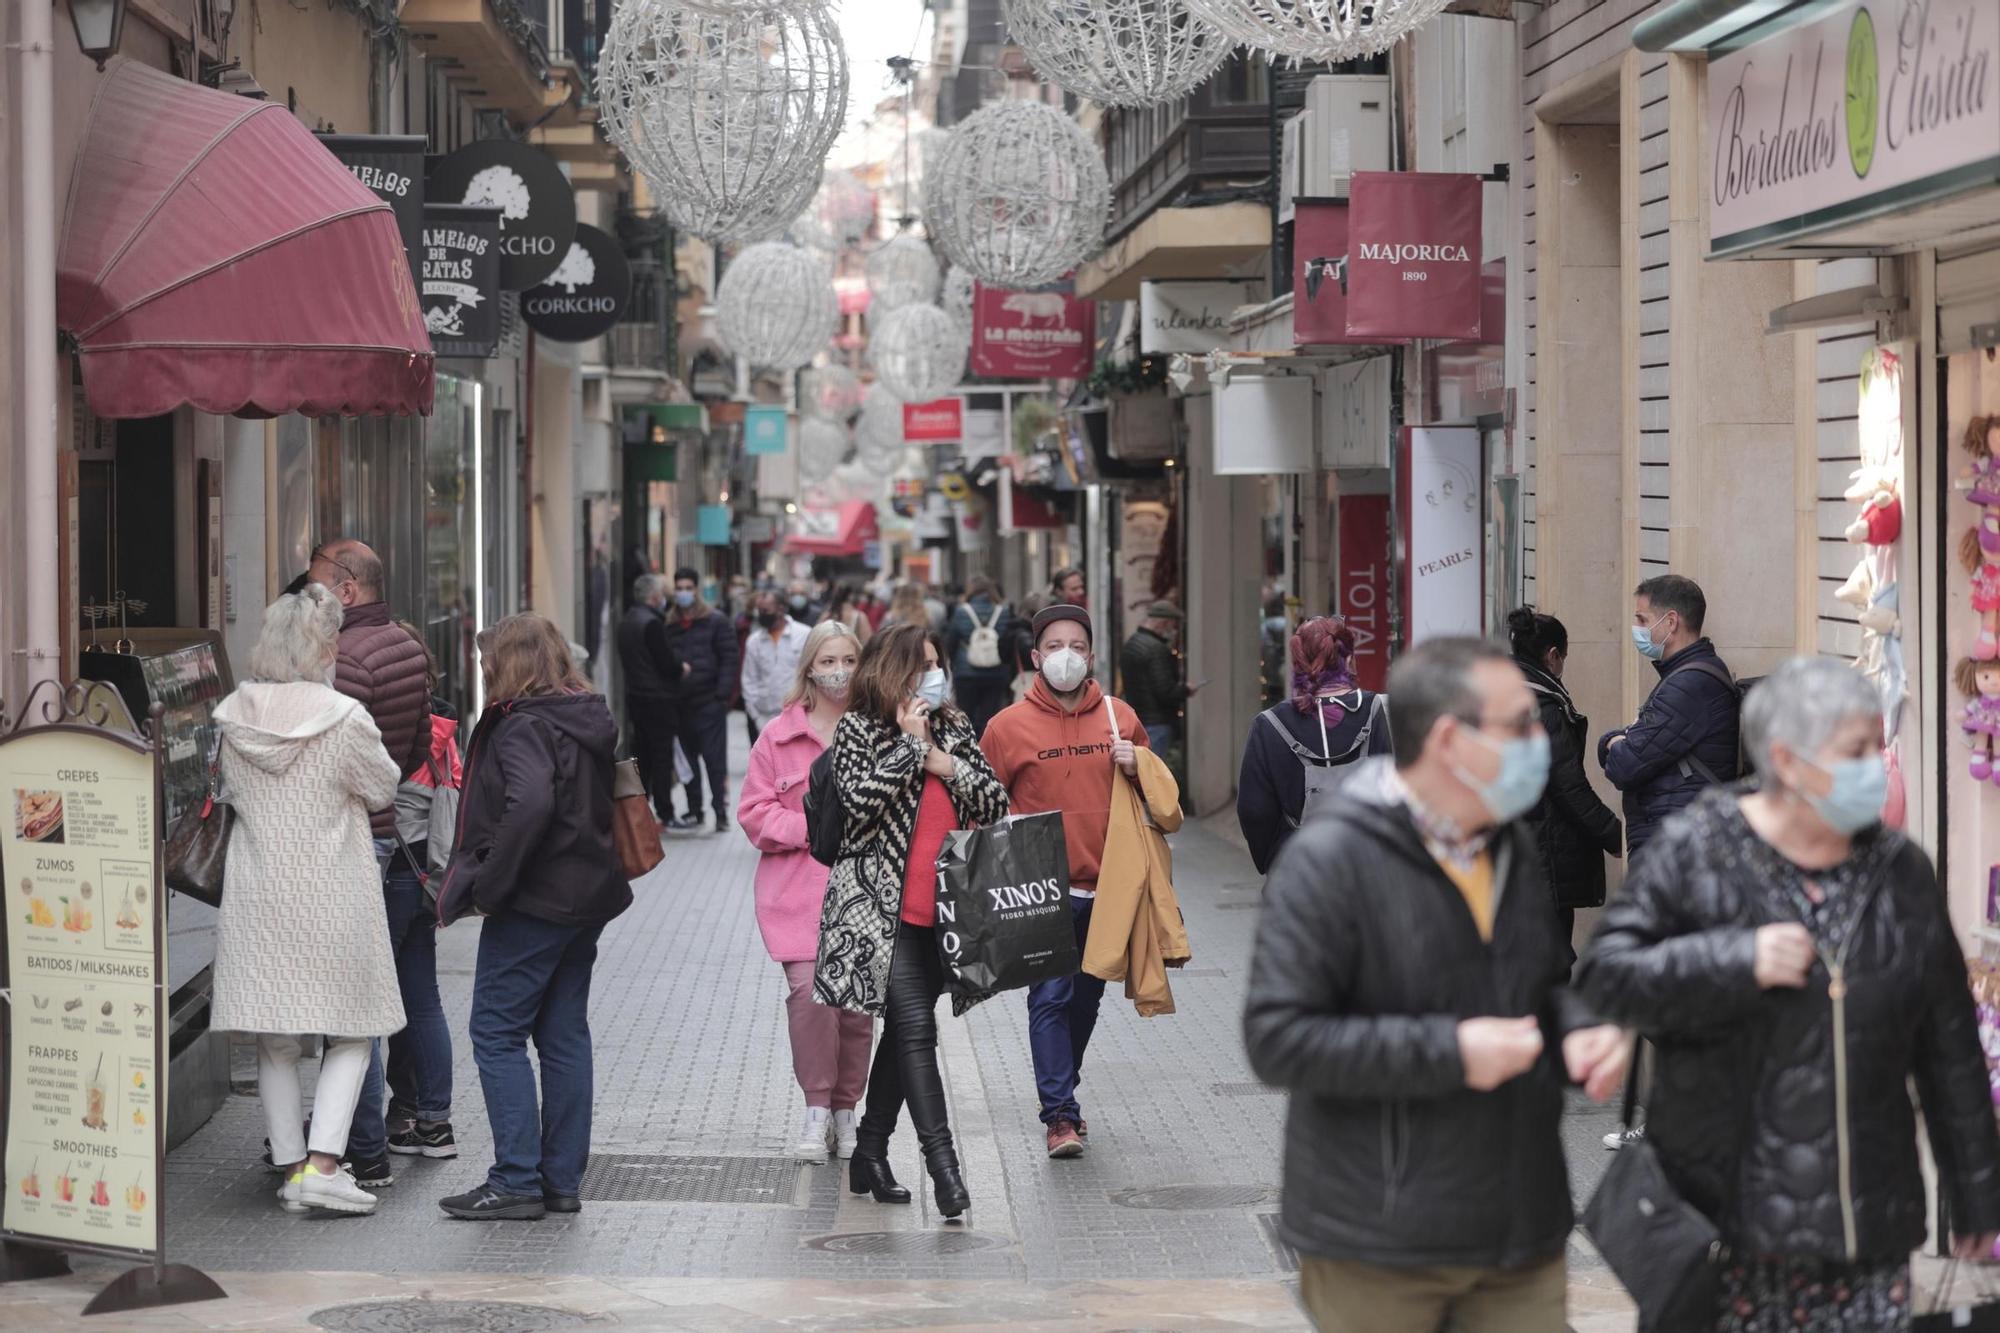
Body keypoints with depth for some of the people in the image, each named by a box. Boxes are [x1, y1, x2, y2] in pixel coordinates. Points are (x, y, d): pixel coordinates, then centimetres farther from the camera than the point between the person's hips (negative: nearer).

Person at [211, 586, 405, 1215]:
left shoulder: (234, 717, 0)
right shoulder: (344, 719, -14)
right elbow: (384, 790, -1)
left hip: (256, 897, 4)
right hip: (331, 898, -4)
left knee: (275, 1041, 11)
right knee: (351, 1033, 6)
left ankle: (290, 1166, 15)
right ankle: (321, 1163, -7)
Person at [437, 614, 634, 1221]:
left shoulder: (522, 727, -15)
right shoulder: (592, 720, 12)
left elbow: (530, 805, -30)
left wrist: (489, 883, -22)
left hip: (536, 900, -9)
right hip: (588, 897, 9)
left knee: (497, 1034, -2)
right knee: (565, 1035, 12)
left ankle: (516, 1181, -4)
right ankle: (562, 1180, 16)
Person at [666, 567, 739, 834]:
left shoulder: (716, 622, 1)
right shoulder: (669, 626, 11)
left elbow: (728, 660, -4)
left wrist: (722, 695, -13)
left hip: (709, 702, -4)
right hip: (679, 703, 4)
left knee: (715, 759, -4)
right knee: (688, 760, 10)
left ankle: (721, 812, -2)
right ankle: (694, 810, 17)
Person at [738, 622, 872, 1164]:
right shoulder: (780, 735, 4)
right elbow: (755, 812, 4)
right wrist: (810, 827, -10)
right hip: (799, 887, -1)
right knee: (810, 991, -16)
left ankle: (845, 1109, 20)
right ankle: (816, 1109, -2)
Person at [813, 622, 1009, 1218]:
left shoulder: (953, 727, 13)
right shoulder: (858, 729, -1)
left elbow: (997, 801, 7)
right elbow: (861, 800, -16)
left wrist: (943, 762, -7)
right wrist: (909, 743, -12)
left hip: (941, 911, 6)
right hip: (881, 909, -6)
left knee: (902, 1032, 11)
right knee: (916, 1028, -15)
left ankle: (869, 1156, 22)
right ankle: (942, 1164, -18)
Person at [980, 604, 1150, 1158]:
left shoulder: (1120, 717, 7)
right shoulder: (1008, 726, -2)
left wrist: (1136, 768, -4)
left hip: (1105, 886, 4)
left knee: (1087, 996, 14)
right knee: (1050, 997, -10)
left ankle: (1061, 1092, 31)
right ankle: (1060, 1115, -10)